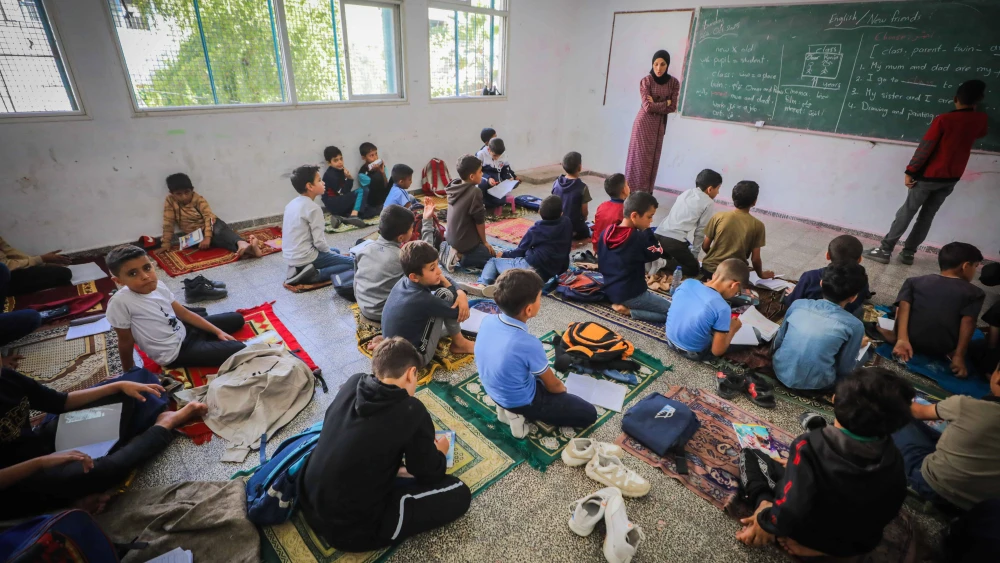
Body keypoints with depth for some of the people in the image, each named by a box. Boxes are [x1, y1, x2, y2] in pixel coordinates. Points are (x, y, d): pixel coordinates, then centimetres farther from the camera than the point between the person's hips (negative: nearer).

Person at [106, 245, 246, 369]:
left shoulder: (158, 285, -7)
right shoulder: (120, 302, -26)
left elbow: (184, 313, 3)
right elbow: (125, 342, -14)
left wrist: (217, 331, 0)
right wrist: (128, 373, 0)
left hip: (184, 331, 7)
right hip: (175, 353, -7)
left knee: (237, 319, 15)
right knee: (238, 349, -17)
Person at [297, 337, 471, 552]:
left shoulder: (352, 383, -4)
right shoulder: (412, 412, -19)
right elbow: (429, 474, -4)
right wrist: (439, 453, 19)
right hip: (351, 530, -7)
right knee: (459, 493, -1)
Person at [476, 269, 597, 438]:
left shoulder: (488, 321, -16)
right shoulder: (528, 344, -34)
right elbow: (553, 385, -15)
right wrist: (562, 388, 10)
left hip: (493, 390, 7)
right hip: (521, 400, -7)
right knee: (589, 414, 2)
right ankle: (520, 413, -2)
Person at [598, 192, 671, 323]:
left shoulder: (606, 232, -2)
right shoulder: (638, 238, -22)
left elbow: (601, 265, 7)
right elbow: (657, 253, -4)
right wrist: (646, 231, -4)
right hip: (631, 294, -8)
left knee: (655, 297, 31)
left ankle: (624, 305, 7)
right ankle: (629, 310, -8)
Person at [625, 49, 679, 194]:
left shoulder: (674, 83, 1)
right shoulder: (646, 81, -8)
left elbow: (672, 108, -4)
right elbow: (647, 107, -16)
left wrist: (655, 105, -14)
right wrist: (665, 103, -7)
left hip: (659, 125, 4)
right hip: (644, 123, -3)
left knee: (652, 159, 6)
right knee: (639, 157, -4)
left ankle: (646, 193, 12)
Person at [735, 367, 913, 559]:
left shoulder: (811, 445, -32)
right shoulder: (894, 458, -16)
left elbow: (790, 510, -37)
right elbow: (890, 508, 1)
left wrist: (767, 524, -18)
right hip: (857, 544, 4)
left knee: (748, 454, 7)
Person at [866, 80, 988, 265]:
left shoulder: (944, 119, -14)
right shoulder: (981, 120, 3)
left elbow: (925, 148, -17)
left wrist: (910, 171, -11)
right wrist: (973, 110, 36)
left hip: (929, 176, -5)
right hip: (951, 178, 5)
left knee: (906, 212, -1)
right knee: (927, 215, 10)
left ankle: (885, 250, 0)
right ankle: (908, 252, 11)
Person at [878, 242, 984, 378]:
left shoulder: (914, 281, 6)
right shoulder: (975, 293, 3)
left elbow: (903, 308, -8)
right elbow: (968, 323, -9)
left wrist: (902, 339, -15)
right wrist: (959, 356, -12)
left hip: (910, 340, -1)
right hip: (943, 350, 1)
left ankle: (895, 335, 3)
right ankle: (951, 352, 7)